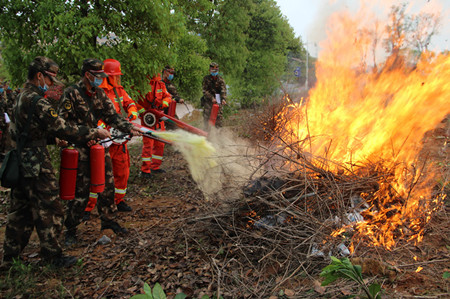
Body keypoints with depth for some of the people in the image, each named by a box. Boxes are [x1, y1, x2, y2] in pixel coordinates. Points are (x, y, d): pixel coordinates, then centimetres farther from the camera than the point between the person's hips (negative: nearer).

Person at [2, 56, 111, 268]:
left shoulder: (22, 96, 12)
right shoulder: (37, 101, -19)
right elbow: (61, 129, -20)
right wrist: (94, 133, -15)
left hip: (22, 160, 10)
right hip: (36, 163, -10)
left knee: (20, 209, 17)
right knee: (48, 208, 1)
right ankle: (52, 255, 12)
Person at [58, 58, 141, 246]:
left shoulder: (100, 93, 8)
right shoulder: (72, 93, -10)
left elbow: (112, 116, 7)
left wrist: (129, 128, -7)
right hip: (80, 148, -6)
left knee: (107, 184, 10)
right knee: (80, 189, -2)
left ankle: (108, 219, 28)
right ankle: (71, 230, 14)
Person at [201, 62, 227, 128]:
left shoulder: (221, 79, 5)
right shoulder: (206, 78, 2)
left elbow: (223, 90, -6)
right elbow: (205, 91, -6)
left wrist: (223, 99, -24)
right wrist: (212, 98, -18)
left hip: (218, 100, 1)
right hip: (208, 100, -1)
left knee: (218, 116, -5)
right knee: (206, 116, -4)